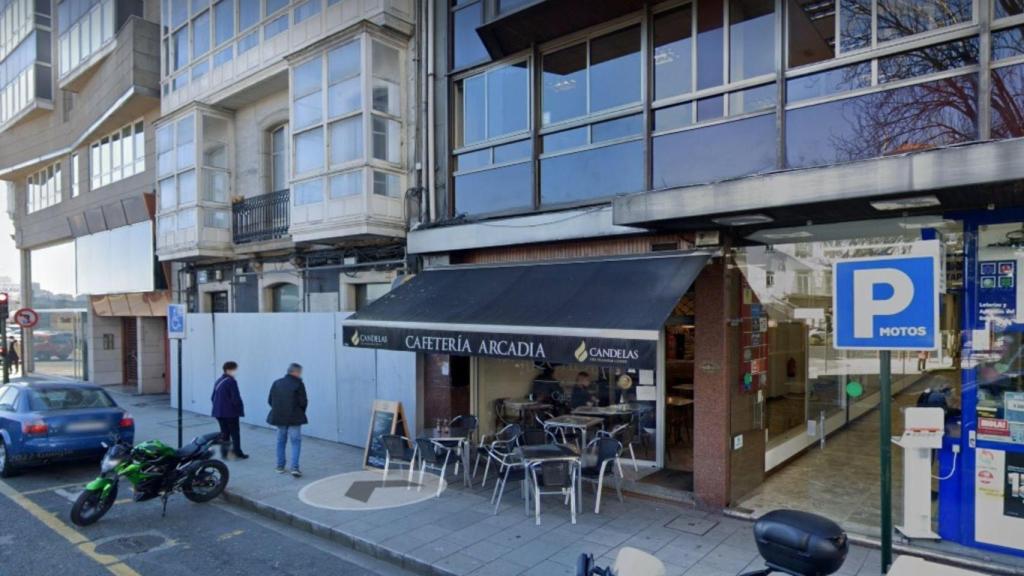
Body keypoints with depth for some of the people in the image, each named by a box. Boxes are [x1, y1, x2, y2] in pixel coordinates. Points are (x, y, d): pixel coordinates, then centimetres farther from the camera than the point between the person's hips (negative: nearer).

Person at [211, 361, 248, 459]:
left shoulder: (218, 381, 11)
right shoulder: (231, 381, -16)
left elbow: (213, 397, 16)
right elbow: (236, 398, -18)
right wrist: (240, 409, -6)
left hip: (219, 412, 8)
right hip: (231, 412, -8)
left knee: (224, 433, 14)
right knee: (235, 433, 3)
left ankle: (224, 452, 13)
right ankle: (237, 453, 6)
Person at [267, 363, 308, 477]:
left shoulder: (277, 383, 4)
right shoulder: (298, 384, -10)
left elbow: (270, 400, 4)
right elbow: (303, 402, -13)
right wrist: (301, 412, 7)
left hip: (279, 417, 5)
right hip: (294, 418, -5)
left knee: (281, 441, 18)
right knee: (296, 442, 2)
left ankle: (280, 466, 24)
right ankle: (294, 467, -7)